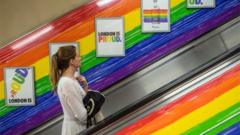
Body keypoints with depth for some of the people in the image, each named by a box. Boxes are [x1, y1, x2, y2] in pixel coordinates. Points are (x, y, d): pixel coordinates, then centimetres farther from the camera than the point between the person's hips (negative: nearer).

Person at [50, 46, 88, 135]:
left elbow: (83, 100, 13)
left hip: (77, 126, 9)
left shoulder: (70, 80, 6)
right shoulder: (67, 83, -22)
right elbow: (82, 115, -24)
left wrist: (85, 86, -2)